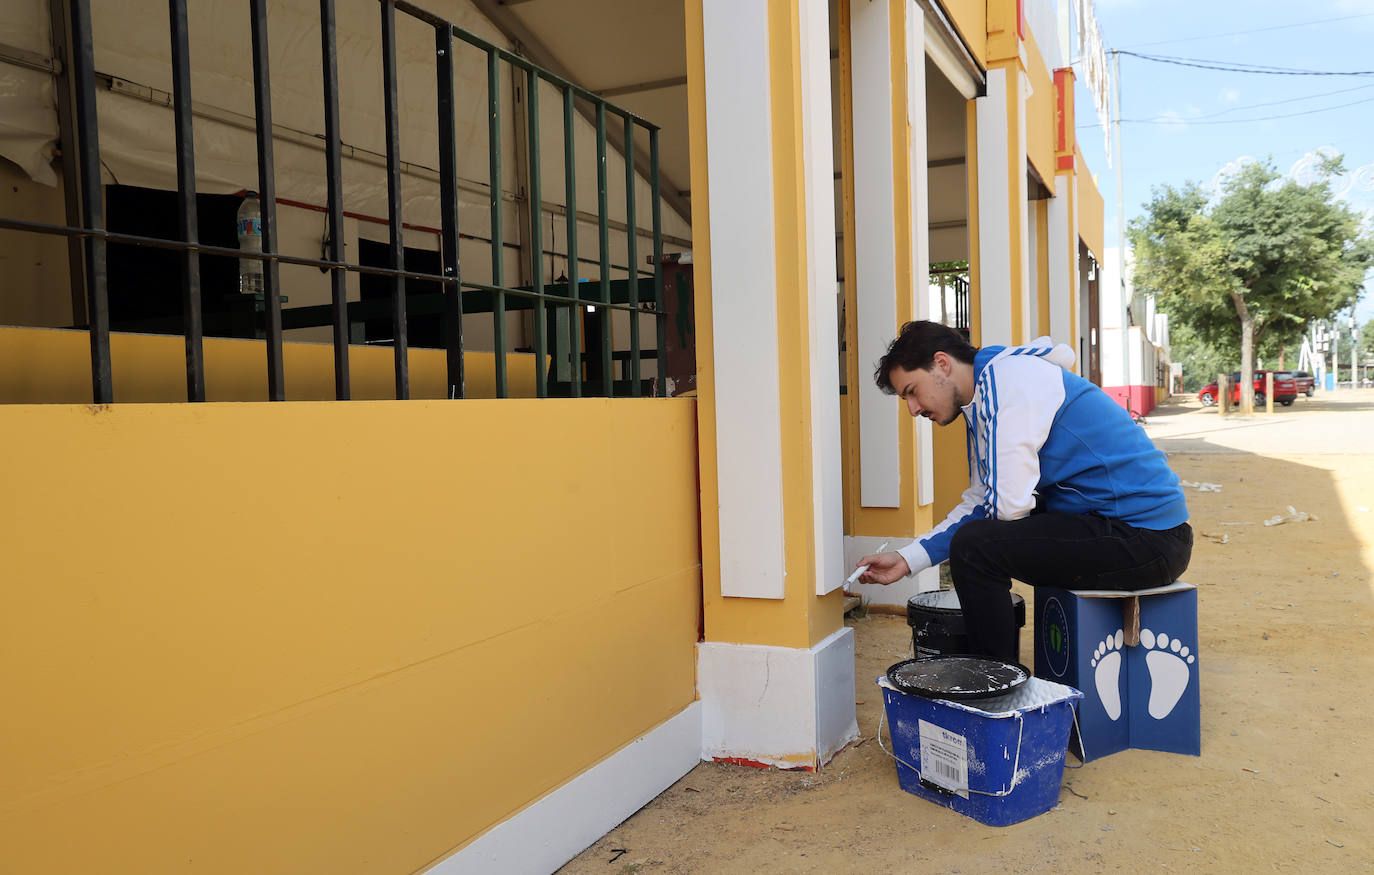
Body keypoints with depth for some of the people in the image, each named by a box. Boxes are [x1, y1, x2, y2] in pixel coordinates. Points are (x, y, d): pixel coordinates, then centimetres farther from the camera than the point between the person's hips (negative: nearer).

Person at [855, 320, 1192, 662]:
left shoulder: (1009, 377, -14)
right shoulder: (982, 400, 16)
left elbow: (1008, 504, -21)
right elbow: (979, 505, 16)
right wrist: (908, 559, 8)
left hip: (1146, 540, -10)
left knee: (974, 546, -18)